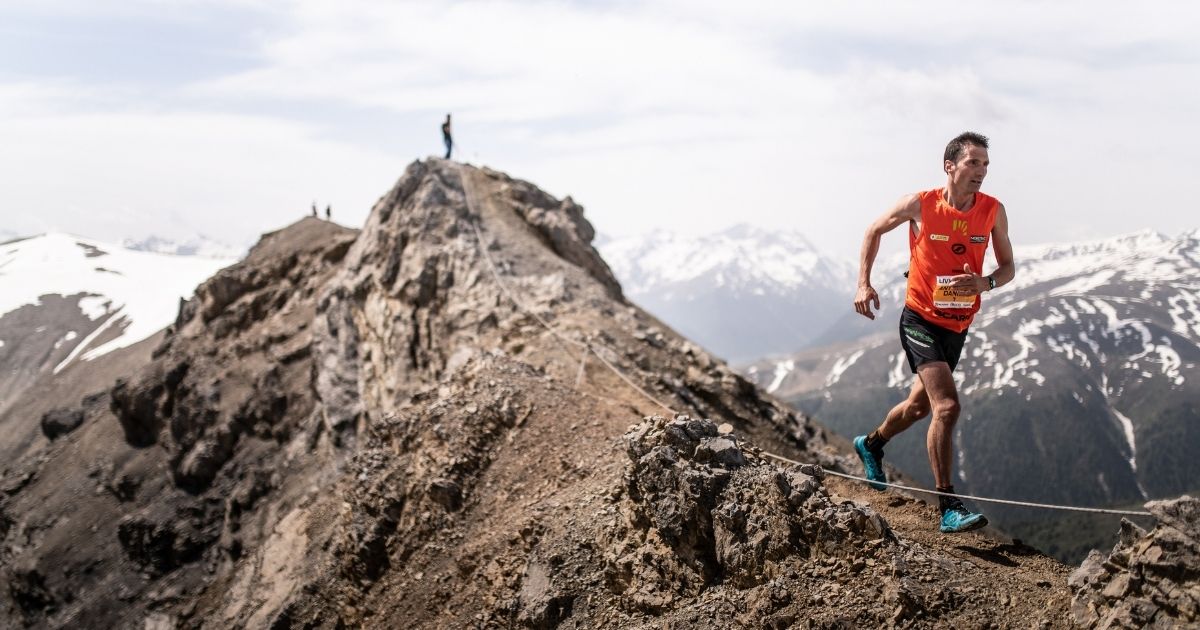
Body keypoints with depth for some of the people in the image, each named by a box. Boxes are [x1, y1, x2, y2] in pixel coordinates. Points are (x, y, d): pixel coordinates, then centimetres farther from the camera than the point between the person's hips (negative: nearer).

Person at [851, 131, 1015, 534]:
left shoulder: (993, 211, -5)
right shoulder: (920, 204, -13)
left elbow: (1008, 268, 4)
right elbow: (875, 231, 4)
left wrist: (983, 284, -18)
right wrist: (864, 283, -4)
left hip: (958, 327, 5)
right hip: (920, 320, -5)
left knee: (920, 405, 22)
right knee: (947, 405, -20)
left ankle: (871, 445, 51)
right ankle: (948, 508, -16)